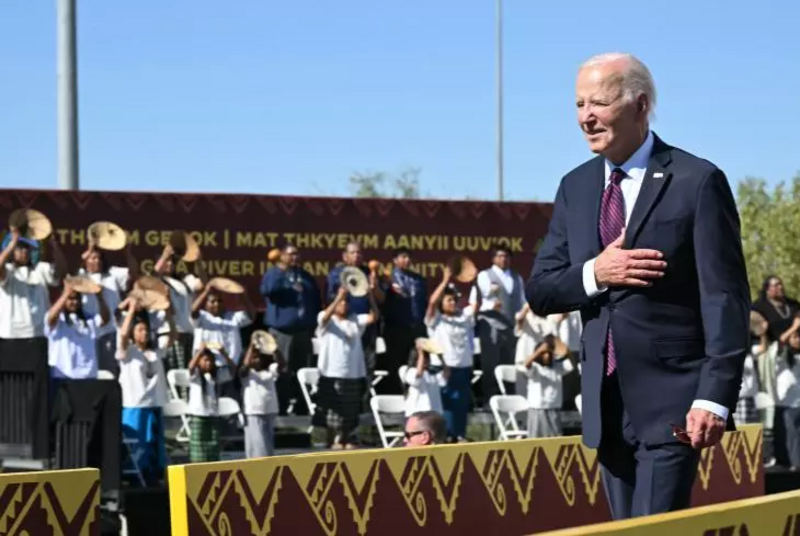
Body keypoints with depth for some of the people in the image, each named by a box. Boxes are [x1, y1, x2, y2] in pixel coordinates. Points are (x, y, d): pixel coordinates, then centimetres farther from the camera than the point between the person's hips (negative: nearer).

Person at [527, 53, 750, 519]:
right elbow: (540, 291, 10)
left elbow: (725, 298, -10)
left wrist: (714, 397, -19)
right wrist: (594, 274, -11)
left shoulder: (697, 181, -7)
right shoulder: (576, 187, 11)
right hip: (607, 401, 6)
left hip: (672, 399, -6)